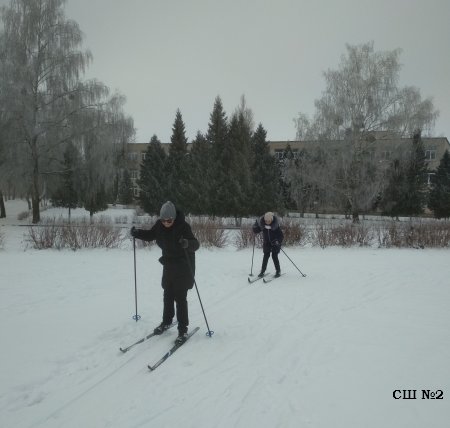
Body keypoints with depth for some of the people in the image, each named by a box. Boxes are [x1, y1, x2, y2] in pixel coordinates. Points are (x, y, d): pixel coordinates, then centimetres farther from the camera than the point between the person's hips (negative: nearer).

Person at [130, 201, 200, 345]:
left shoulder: (182, 226, -24)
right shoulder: (160, 225, -7)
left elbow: (195, 244, -32)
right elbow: (150, 235, 11)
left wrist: (188, 243, -54)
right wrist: (137, 233, -6)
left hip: (183, 267, -6)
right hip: (169, 265, 6)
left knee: (180, 298, -5)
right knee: (168, 295, 17)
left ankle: (183, 329, 5)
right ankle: (166, 322, 36)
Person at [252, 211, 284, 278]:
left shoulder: (275, 226, -19)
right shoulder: (262, 225, -11)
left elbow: (281, 235, -14)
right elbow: (255, 231, -1)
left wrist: (278, 241, -30)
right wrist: (255, 225, -21)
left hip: (275, 243, -3)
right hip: (266, 243, 3)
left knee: (274, 256, -7)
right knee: (266, 256, -4)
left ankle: (278, 271, 7)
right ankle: (262, 271, 3)